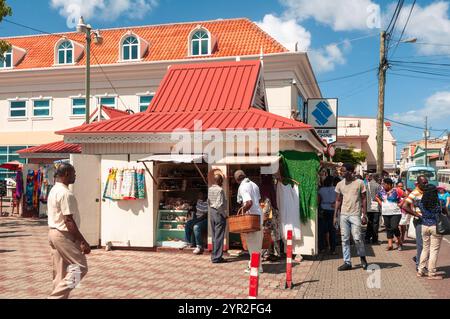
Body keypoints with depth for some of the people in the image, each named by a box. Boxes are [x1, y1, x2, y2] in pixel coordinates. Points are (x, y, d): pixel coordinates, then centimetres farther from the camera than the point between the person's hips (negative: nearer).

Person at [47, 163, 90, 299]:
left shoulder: (54, 191, 13)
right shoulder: (66, 193, -19)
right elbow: (69, 221, -23)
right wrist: (83, 241, -21)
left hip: (53, 232, 10)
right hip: (64, 235, -10)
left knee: (60, 271, 14)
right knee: (80, 266, -3)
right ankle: (56, 296, -5)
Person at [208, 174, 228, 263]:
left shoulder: (210, 189, 7)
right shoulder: (220, 190, -17)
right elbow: (220, 205, -21)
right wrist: (224, 215, -12)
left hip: (212, 213, 8)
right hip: (219, 213, -8)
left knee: (214, 236, 14)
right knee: (219, 237, -3)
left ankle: (214, 255, 20)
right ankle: (216, 257, 0)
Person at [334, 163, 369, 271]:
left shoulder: (359, 183, -2)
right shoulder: (340, 184, 8)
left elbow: (364, 199, 1)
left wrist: (364, 215, -6)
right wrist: (335, 216, 7)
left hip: (355, 214, -4)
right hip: (343, 214, 4)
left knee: (357, 238, -7)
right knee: (345, 239, 5)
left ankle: (362, 257, 19)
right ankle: (347, 262, 12)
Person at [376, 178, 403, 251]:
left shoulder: (396, 191, -10)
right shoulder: (382, 191, 5)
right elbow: (377, 197, 23)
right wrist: (381, 203, 9)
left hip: (395, 213, -5)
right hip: (385, 213, 5)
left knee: (394, 227, -13)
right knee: (388, 228, 6)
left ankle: (399, 242, 12)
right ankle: (390, 244, 11)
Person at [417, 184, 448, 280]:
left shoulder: (421, 203, -1)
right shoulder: (438, 201, -10)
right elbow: (444, 211, 0)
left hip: (424, 226, 4)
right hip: (436, 227, -4)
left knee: (425, 248, 16)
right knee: (434, 250, 3)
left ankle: (420, 271, 19)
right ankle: (431, 273, 7)